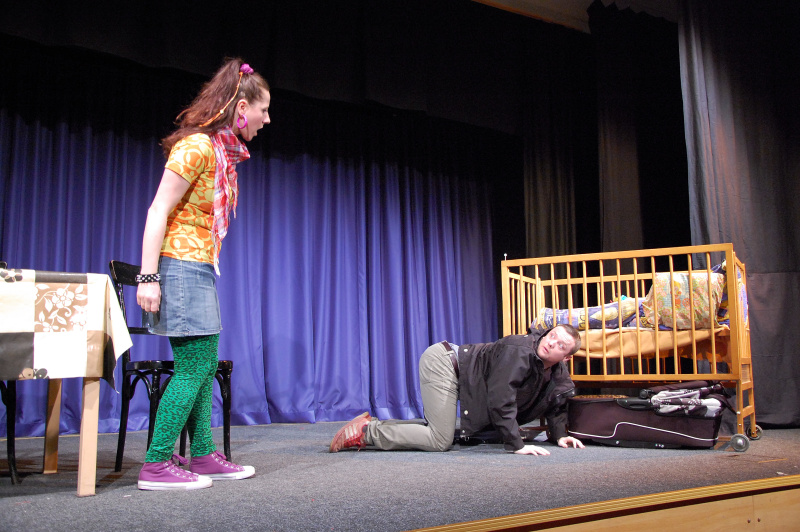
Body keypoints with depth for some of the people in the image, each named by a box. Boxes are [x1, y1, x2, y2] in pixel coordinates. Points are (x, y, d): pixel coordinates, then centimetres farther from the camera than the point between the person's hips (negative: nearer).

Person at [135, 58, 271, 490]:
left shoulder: (223, 151, 15)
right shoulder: (197, 146, -13)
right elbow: (158, 211, -17)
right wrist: (148, 276, -21)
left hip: (200, 268, 10)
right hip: (181, 265, -10)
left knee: (204, 366, 11)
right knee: (193, 366, -7)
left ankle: (203, 455, 19)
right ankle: (156, 465, 0)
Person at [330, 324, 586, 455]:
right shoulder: (519, 351, -25)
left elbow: (555, 404, 20)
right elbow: (501, 399, -28)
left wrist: (560, 435, 4)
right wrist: (516, 445, -25)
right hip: (442, 361, -10)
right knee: (440, 441, -16)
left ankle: (374, 424, 13)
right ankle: (368, 432, -9)